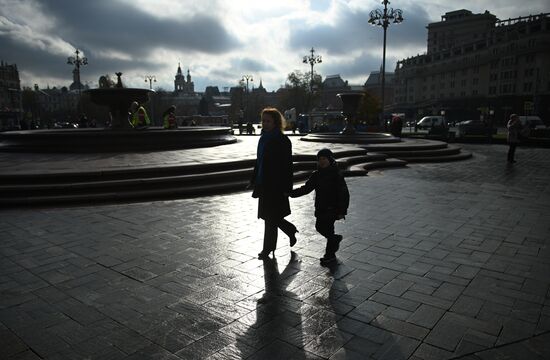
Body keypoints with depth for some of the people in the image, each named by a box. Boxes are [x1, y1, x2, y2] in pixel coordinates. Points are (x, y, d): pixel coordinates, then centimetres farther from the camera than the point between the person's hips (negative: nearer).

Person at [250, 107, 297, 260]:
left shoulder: (283, 141, -12)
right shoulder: (264, 138, 10)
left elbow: (287, 166, -14)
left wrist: (286, 188, -17)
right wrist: (253, 180, 17)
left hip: (276, 185, -8)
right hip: (264, 184, 8)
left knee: (271, 218, 0)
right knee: (272, 217, 15)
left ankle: (267, 249, 13)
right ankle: (291, 230, 38)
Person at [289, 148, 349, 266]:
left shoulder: (337, 175, -11)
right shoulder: (316, 175, 5)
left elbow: (344, 194, -11)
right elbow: (306, 188, 7)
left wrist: (342, 211, -15)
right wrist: (291, 193, -5)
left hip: (332, 208, -6)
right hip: (321, 208, 6)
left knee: (327, 229, -6)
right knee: (319, 227, 11)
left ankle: (330, 255, 11)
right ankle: (335, 239, 39)